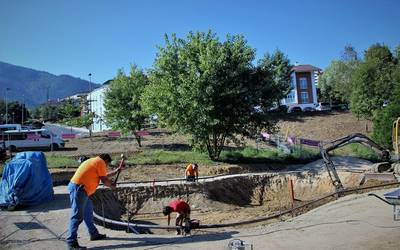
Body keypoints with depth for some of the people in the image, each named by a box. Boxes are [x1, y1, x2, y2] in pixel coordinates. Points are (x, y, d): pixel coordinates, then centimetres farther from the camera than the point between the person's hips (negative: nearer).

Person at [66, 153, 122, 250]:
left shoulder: (94, 161, 23)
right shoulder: (100, 162, -5)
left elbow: (104, 175, 31)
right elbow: (104, 180, -6)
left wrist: (117, 170, 36)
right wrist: (112, 185, 13)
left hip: (78, 188, 11)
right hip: (78, 188, -11)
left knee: (88, 211, 20)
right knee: (77, 216, -9)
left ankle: (94, 234, 30)